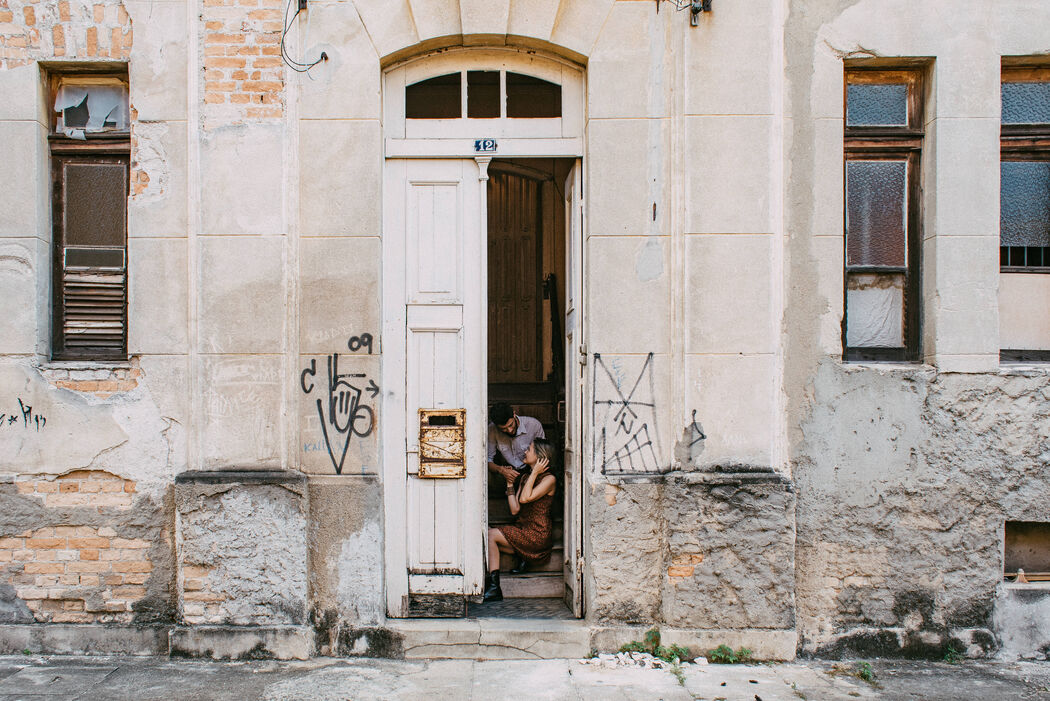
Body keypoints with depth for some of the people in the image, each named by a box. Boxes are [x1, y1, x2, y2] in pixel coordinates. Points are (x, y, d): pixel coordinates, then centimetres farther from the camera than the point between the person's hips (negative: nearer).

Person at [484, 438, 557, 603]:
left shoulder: (549, 479, -7)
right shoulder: (526, 477, 16)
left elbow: (525, 498, -22)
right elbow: (515, 510, 9)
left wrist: (535, 472, -14)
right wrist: (510, 484, 7)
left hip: (536, 535, -7)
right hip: (522, 531, 7)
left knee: (490, 534, -16)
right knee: (489, 541, -14)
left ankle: (494, 587, -11)